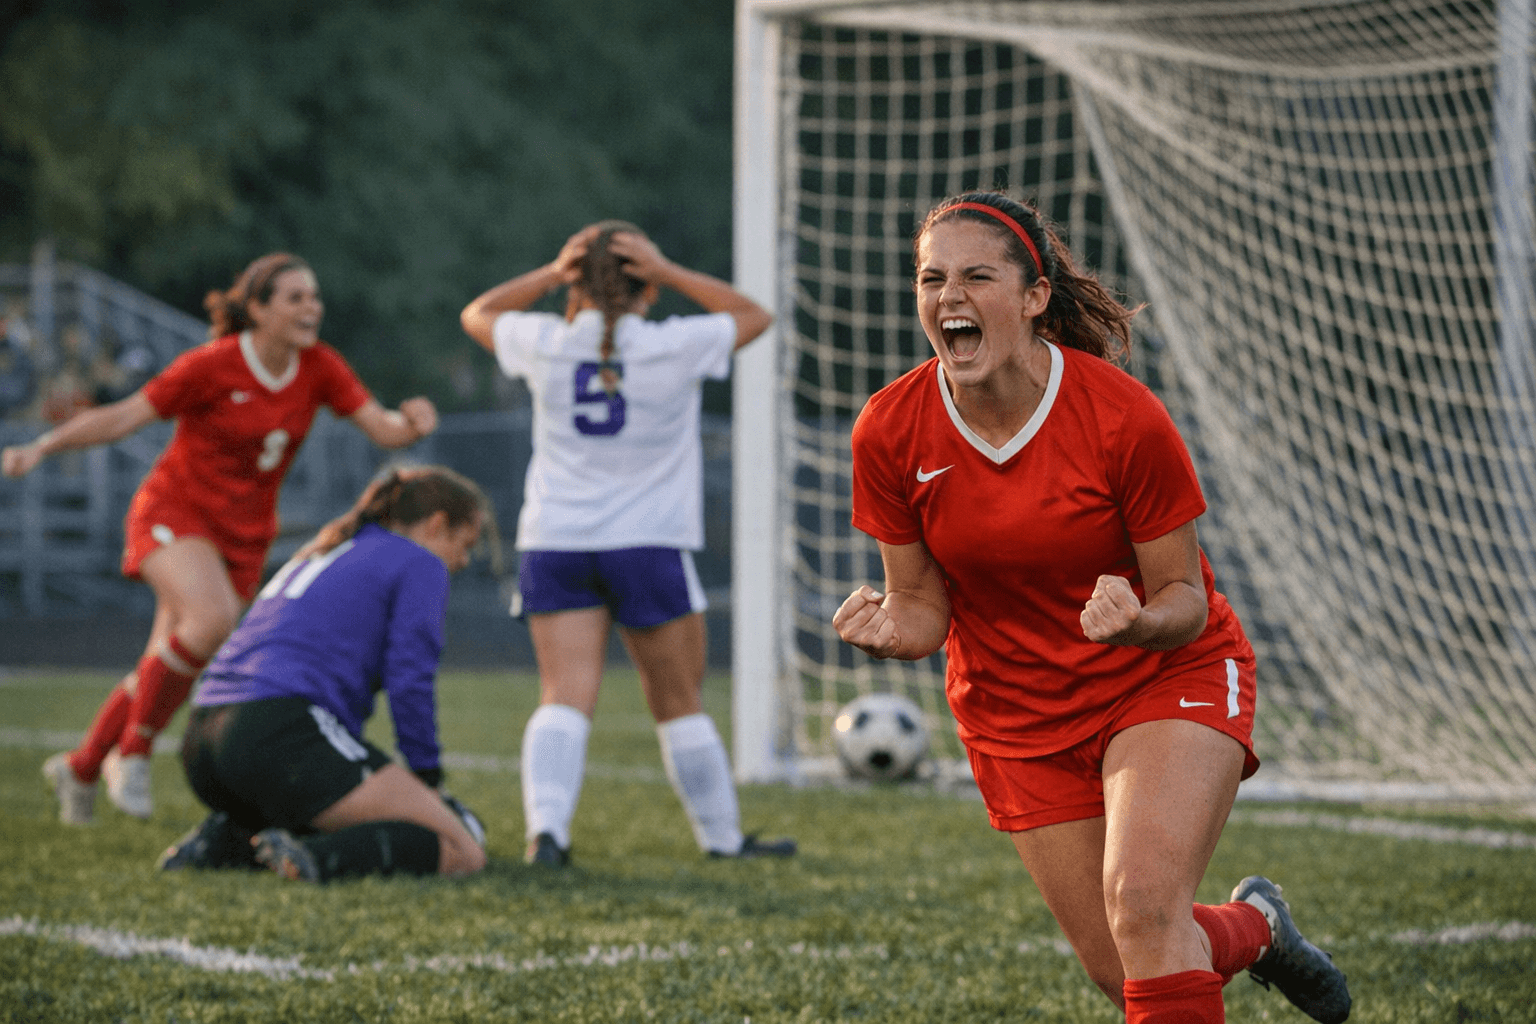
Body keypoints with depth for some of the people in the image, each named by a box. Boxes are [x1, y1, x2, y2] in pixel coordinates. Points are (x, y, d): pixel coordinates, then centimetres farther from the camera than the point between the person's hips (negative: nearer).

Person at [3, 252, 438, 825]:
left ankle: (80, 767, 30)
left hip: (244, 536, 5)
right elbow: (124, 417, -13)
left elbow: (382, 429, -9)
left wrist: (412, 425, -32)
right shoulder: (212, 366, -17)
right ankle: (132, 753, -16)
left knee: (169, 667, 7)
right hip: (174, 513, -5)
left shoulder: (319, 368, -4)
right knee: (214, 618, -32)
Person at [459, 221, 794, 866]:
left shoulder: (546, 343, 0)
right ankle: (722, 834, 23)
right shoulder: (676, 347, -7)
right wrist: (667, 272, 3)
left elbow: (477, 314, 21)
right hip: (649, 546, -2)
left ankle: (546, 827, -23)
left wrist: (551, 275, 8)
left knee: (564, 698, -4)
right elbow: (754, 316, 12)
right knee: (680, 704, 11)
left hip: (553, 545, 2)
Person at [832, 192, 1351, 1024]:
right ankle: (1250, 927, 35)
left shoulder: (1123, 416, -22)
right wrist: (891, 628, -26)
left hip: (1168, 677, -3)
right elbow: (925, 603, -3)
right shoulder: (889, 432, -14)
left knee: (1142, 904, -28)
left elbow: (1186, 600, -14)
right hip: (1016, 712, 3)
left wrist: (1135, 620, -36)